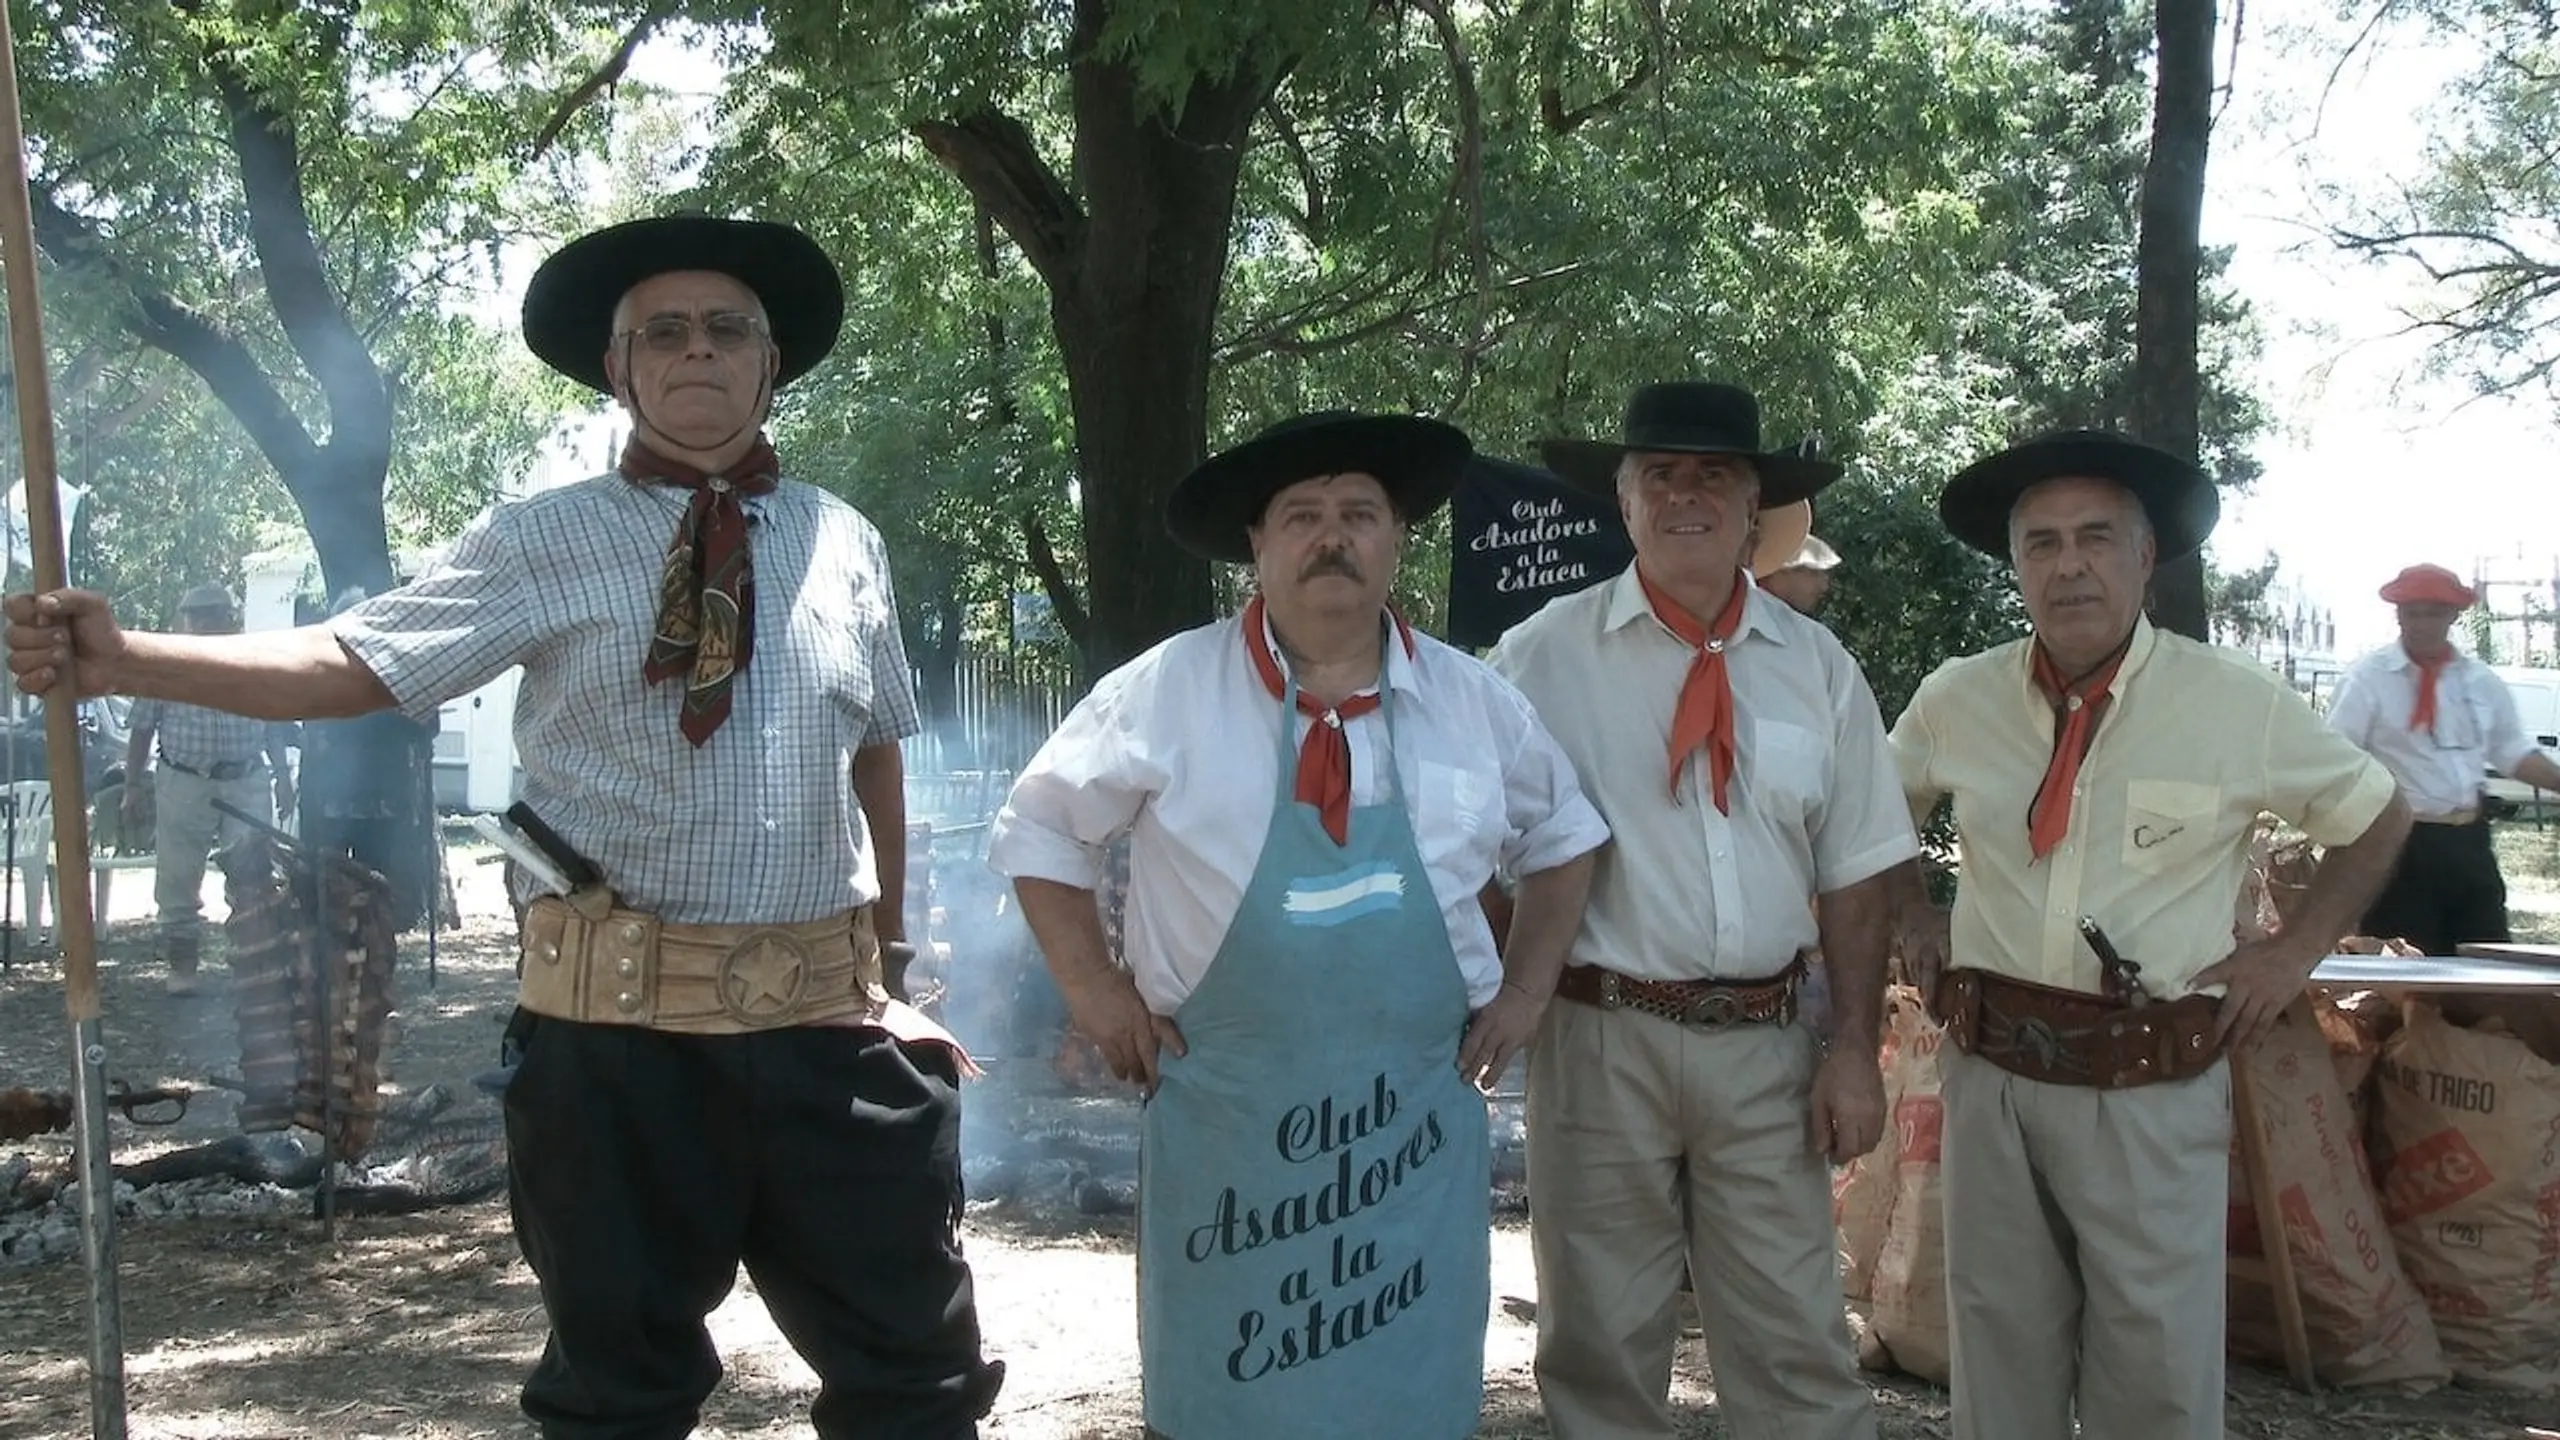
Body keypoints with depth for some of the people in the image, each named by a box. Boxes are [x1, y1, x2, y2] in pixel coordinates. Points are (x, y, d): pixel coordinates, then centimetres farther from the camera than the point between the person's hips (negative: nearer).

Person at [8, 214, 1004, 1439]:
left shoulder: (845, 543, 8)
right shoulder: (546, 543, -1)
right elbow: (353, 664, -10)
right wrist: (122, 660, -23)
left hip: (828, 1024, 2)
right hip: (617, 1031, -2)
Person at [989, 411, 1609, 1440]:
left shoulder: (1476, 703, 4)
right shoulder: (1167, 692, -5)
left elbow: (1562, 838, 19)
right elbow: (1038, 828, 5)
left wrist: (1526, 989, 10)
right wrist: (1092, 987, -1)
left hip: (1415, 1127, 2)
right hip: (1225, 1124, -2)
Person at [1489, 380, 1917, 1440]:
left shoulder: (1817, 668, 5)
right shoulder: (1544, 656, -3)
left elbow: (1854, 877, 6)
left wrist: (1855, 1052, 1)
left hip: (1764, 1046, 2)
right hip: (1599, 1040, -1)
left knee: (1797, 1351, 7)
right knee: (1602, 1349, 11)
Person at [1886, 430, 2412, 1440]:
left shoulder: (2241, 705, -5)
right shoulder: (1956, 700, 2)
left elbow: (2376, 819, 11)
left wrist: (2295, 951, 3)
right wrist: (1911, 913, 10)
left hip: (2152, 1091, -2)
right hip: (1990, 1073, 3)